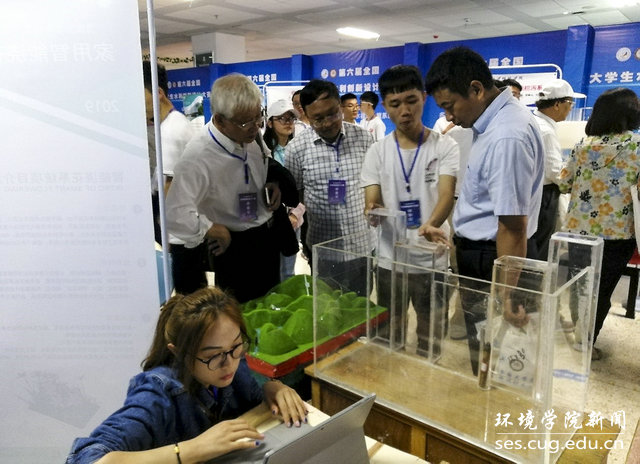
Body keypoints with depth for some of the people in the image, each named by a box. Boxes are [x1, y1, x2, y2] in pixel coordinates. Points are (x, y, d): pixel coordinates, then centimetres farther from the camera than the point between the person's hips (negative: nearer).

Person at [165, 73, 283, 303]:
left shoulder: (252, 135, -7)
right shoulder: (198, 156, -30)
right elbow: (176, 216, -38)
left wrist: (273, 185, -6)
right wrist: (216, 232, -22)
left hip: (268, 238, 7)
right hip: (234, 248, -7)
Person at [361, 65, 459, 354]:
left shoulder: (445, 146, -5)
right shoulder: (377, 152, 1)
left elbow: (447, 194, -18)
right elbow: (372, 203, -4)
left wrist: (431, 224, -41)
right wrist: (375, 212, -30)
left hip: (433, 260, -1)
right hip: (390, 259, 2)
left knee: (430, 335, 14)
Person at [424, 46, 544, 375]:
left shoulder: (506, 138, -27)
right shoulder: (494, 121, 6)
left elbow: (513, 227, -26)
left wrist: (507, 296, -22)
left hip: (490, 260, -10)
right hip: (478, 250, 10)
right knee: (481, 349, 22)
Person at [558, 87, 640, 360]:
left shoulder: (584, 145, 1)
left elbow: (563, 184, 7)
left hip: (577, 229, 4)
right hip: (616, 233, -4)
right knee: (601, 292, 9)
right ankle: (586, 344, 20)